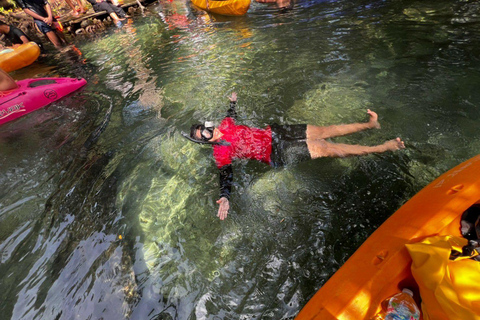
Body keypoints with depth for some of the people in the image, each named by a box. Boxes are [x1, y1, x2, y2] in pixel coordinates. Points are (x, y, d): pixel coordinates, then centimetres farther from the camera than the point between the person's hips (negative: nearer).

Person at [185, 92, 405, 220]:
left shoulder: (224, 126, 8)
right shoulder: (221, 153, -10)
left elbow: (232, 115, 29)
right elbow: (225, 175, -18)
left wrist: (232, 101, 40)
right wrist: (224, 198, -33)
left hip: (273, 132, 7)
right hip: (276, 154, -7)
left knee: (322, 131, 2)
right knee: (324, 147, -12)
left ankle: (370, 124, 19)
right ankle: (382, 148, 1)